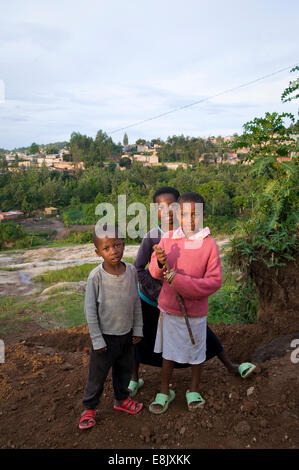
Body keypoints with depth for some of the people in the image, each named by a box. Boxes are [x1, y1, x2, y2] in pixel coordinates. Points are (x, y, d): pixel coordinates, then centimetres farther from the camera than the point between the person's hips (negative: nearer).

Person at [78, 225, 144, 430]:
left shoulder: (131, 270, -9)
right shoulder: (96, 276, -21)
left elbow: (136, 302, 2)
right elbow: (90, 310, -14)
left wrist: (138, 329, 6)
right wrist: (97, 340, -11)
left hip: (127, 334, 4)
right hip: (106, 336, -4)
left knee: (124, 370, 22)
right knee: (98, 374, 12)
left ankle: (121, 399, 46)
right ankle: (89, 407, 35)